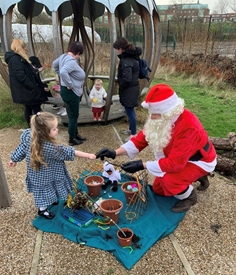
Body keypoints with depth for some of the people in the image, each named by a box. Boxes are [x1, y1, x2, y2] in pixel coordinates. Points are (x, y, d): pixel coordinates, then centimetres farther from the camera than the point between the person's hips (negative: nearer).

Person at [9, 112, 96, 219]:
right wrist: (88, 155, -23)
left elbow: (21, 148, -5)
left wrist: (14, 159, 14)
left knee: (46, 190, 32)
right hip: (44, 177, -7)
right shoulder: (50, 148, -40)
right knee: (45, 190, 19)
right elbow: (68, 152, -32)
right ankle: (42, 210, 44)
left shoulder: (29, 136, -21)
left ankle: (50, 200, 58)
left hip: (37, 173, 7)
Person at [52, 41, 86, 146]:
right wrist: (69, 84, -28)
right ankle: (72, 139, 17)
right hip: (71, 92, -10)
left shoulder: (63, 56, 5)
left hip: (71, 92, 10)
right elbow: (63, 72, -41)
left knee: (72, 115, 20)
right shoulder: (71, 61, -24)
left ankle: (75, 135, 35)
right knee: (73, 116, 3)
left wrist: (61, 77, 19)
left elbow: (54, 64, 22)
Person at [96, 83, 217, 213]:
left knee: (168, 180, -33)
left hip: (199, 160, -8)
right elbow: (141, 139, -12)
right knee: (158, 189, 13)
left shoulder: (188, 127, -39)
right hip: (180, 158, 8)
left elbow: (175, 163, -38)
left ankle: (189, 196, 2)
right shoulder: (161, 118, -15)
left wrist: (142, 165, -36)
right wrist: (115, 153, -22)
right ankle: (198, 177, 26)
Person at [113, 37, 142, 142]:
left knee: (129, 111, -1)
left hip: (129, 89, -10)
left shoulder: (126, 60, -22)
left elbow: (126, 79, -27)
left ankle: (133, 134, 9)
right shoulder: (132, 56, 8)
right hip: (133, 87, 10)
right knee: (130, 110, 21)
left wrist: (120, 87, -12)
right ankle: (131, 129, 37)